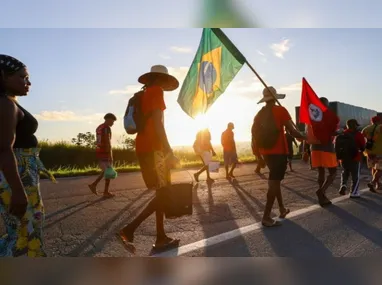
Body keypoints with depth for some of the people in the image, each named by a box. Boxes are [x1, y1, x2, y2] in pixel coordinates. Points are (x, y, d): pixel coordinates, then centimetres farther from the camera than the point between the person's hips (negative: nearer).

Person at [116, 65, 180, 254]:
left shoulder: (145, 94, 23)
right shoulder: (156, 91, -5)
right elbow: (157, 123, -17)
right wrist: (169, 150, -18)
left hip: (145, 147, 10)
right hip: (152, 148, -10)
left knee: (162, 192, 10)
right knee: (163, 192, -8)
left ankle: (161, 238, 12)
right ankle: (128, 230, -11)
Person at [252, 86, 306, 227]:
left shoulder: (259, 114, 9)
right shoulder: (280, 110, -7)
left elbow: (254, 135, 9)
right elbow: (292, 131, -12)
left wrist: (258, 153, 19)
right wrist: (305, 137, 6)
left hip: (266, 152, 6)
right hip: (279, 152, -6)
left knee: (274, 180, 21)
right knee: (274, 182, -4)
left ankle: (282, 209, 30)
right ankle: (266, 217, -6)